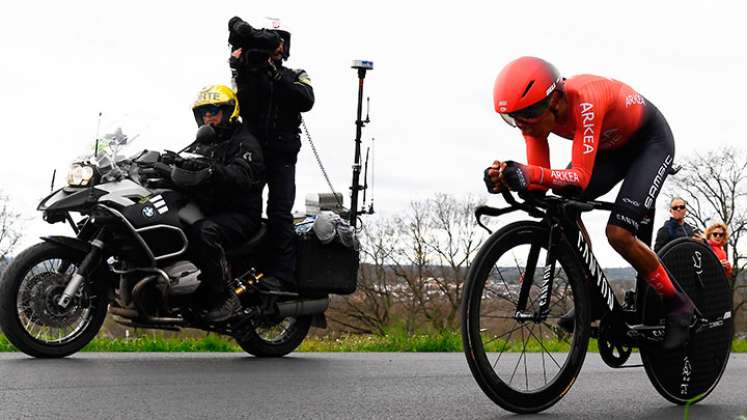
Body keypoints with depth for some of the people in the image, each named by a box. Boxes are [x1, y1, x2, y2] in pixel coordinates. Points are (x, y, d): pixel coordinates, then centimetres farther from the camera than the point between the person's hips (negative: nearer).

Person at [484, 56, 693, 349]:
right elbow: (540, 176, -21)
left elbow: (581, 177, -44)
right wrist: (507, 177, -42)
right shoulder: (537, 111, -20)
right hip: (610, 146, 7)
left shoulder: (584, 102, -40)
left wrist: (530, 174, -59)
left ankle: (677, 304, 1)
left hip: (650, 141, -7)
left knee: (619, 234, -21)